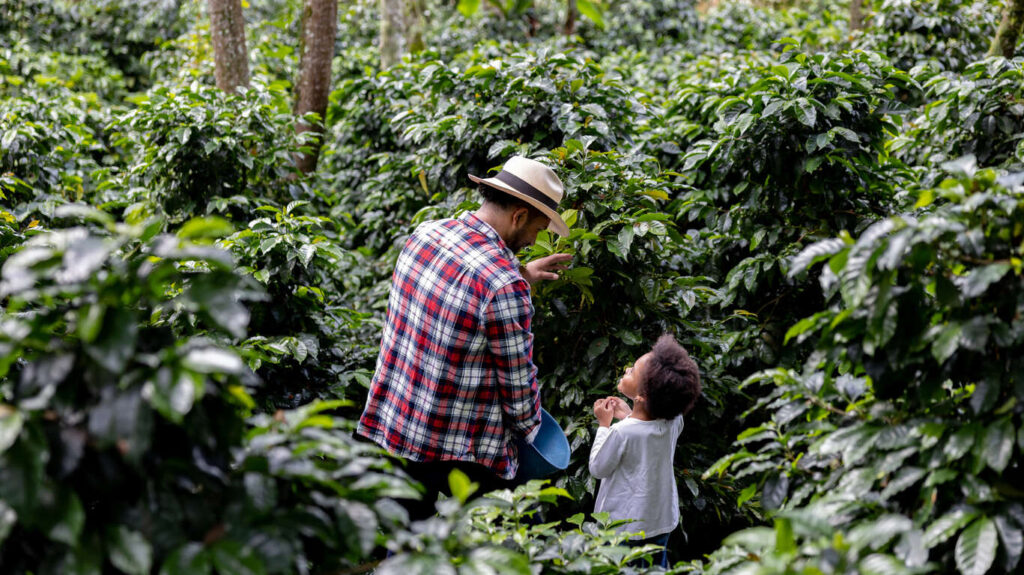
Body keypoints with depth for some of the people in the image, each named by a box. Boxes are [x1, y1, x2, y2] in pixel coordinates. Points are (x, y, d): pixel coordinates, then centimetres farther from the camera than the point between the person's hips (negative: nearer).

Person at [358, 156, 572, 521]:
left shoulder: (424, 234, -1)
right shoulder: (505, 288, -24)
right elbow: (517, 383, -13)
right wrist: (529, 430, 6)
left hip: (387, 427, 8)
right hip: (459, 455, -7)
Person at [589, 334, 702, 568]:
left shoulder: (622, 432, -33)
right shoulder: (674, 421, -15)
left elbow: (598, 468, -15)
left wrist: (604, 424, -10)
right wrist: (628, 416, 4)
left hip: (624, 527, -5)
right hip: (662, 519, 6)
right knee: (657, 567, 24)